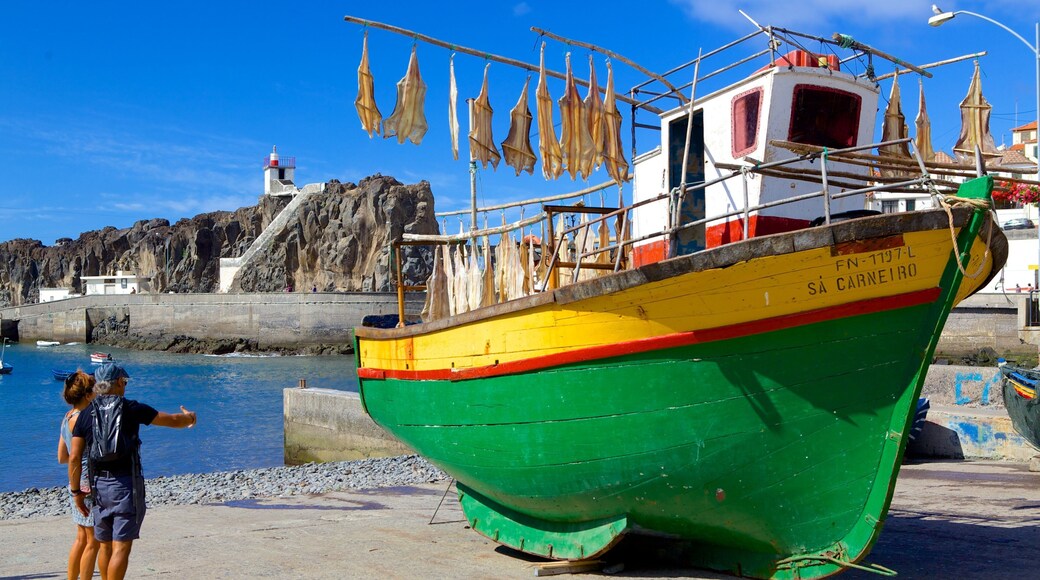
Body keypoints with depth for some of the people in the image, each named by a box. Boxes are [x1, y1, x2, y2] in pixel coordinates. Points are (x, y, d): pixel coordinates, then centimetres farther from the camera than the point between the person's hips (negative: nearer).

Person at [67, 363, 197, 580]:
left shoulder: (86, 414, 3)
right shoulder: (132, 409, -4)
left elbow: (74, 458, 0)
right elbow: (173, 420, 6)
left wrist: (76, 491, 9)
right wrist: (190, 417, 28)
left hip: (99, 486, 4)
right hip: (127, 485, -4)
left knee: (105, 546, 17)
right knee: (121, 548, -4)